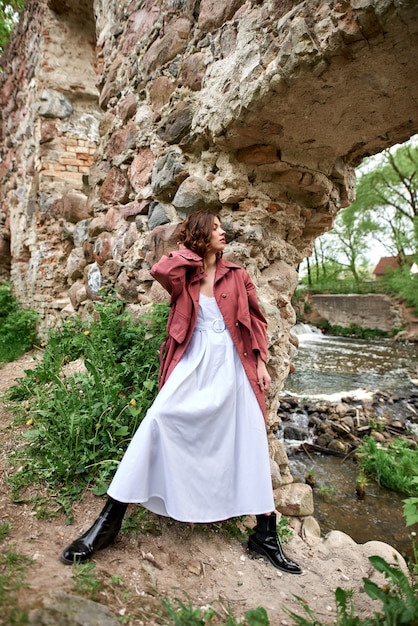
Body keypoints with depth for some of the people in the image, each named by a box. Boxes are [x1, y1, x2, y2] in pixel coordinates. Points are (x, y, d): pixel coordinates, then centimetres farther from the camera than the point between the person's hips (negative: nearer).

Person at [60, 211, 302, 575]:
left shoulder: (237, 276, 11)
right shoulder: (183, 275, 6)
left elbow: (255, 319, 11)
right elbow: (160, 270, -18)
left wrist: (260, 362, 3)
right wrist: (192, 252, -1)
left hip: (232, 365, 3)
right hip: (193, 364, -2)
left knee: (251, 439, 3)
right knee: (158, 419, -20)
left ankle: (265, 534, 19)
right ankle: (109, 520, -5)